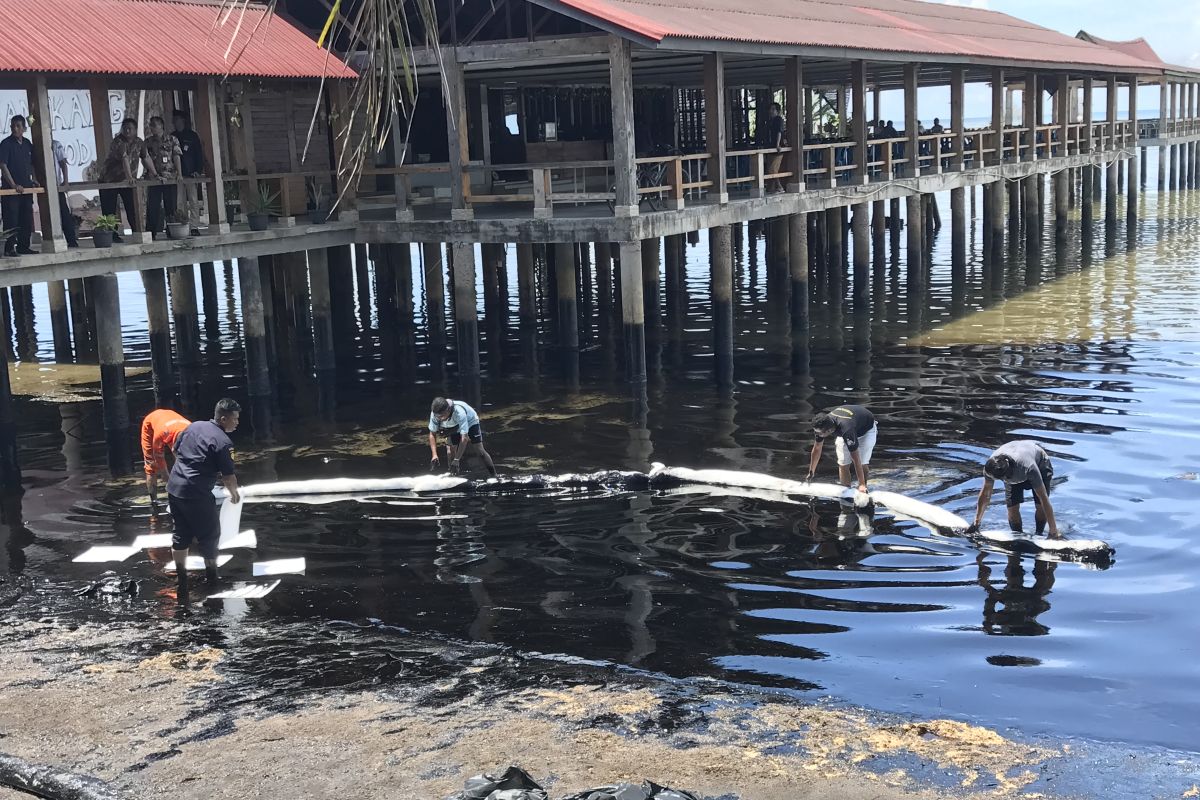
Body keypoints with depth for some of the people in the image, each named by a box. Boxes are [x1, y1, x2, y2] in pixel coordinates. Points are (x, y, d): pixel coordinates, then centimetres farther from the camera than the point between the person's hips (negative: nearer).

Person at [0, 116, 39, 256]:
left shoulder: (28, 144, 10)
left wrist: (33, 180, 9)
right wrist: (14, 185, -20)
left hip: (26, 188, 6)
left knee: (27, 220, 10)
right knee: (11, 220, -6)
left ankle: (24, 246, 18)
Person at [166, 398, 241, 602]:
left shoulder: (194, 426, 8)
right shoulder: (222, 442, -15)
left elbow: (176, 450, 19)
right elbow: (228, 476, -10)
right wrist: (234, 493, 9)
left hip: (174, 487, 8)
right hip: (196, 495, -8)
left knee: (181, 533, 17)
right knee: (209, 534, 9)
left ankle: (180, 577, 23)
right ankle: (211, 575, 18)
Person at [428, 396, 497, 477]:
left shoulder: (459, 412, -46)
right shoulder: (435, 413, -32)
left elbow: (464, 438, -45)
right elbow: (432, 434, -20)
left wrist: (456, 459, -48)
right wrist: (434, 455, -32)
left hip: (470, 423, -4)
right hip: (455, 427, 4)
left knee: (479, 451, -9)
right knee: (450, 452, -8)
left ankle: (494, 476, -1)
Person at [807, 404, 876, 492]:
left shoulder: (846, 430, -46)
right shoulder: (821, 425, -28)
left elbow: (856, 459, -42)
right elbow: (817, 448, -11)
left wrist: (862, 484, -41)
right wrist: (811, 472, -4)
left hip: (867, 429, -5)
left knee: (862, 463, -19)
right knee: (843, 464, -6)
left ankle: (863, 487, -2)